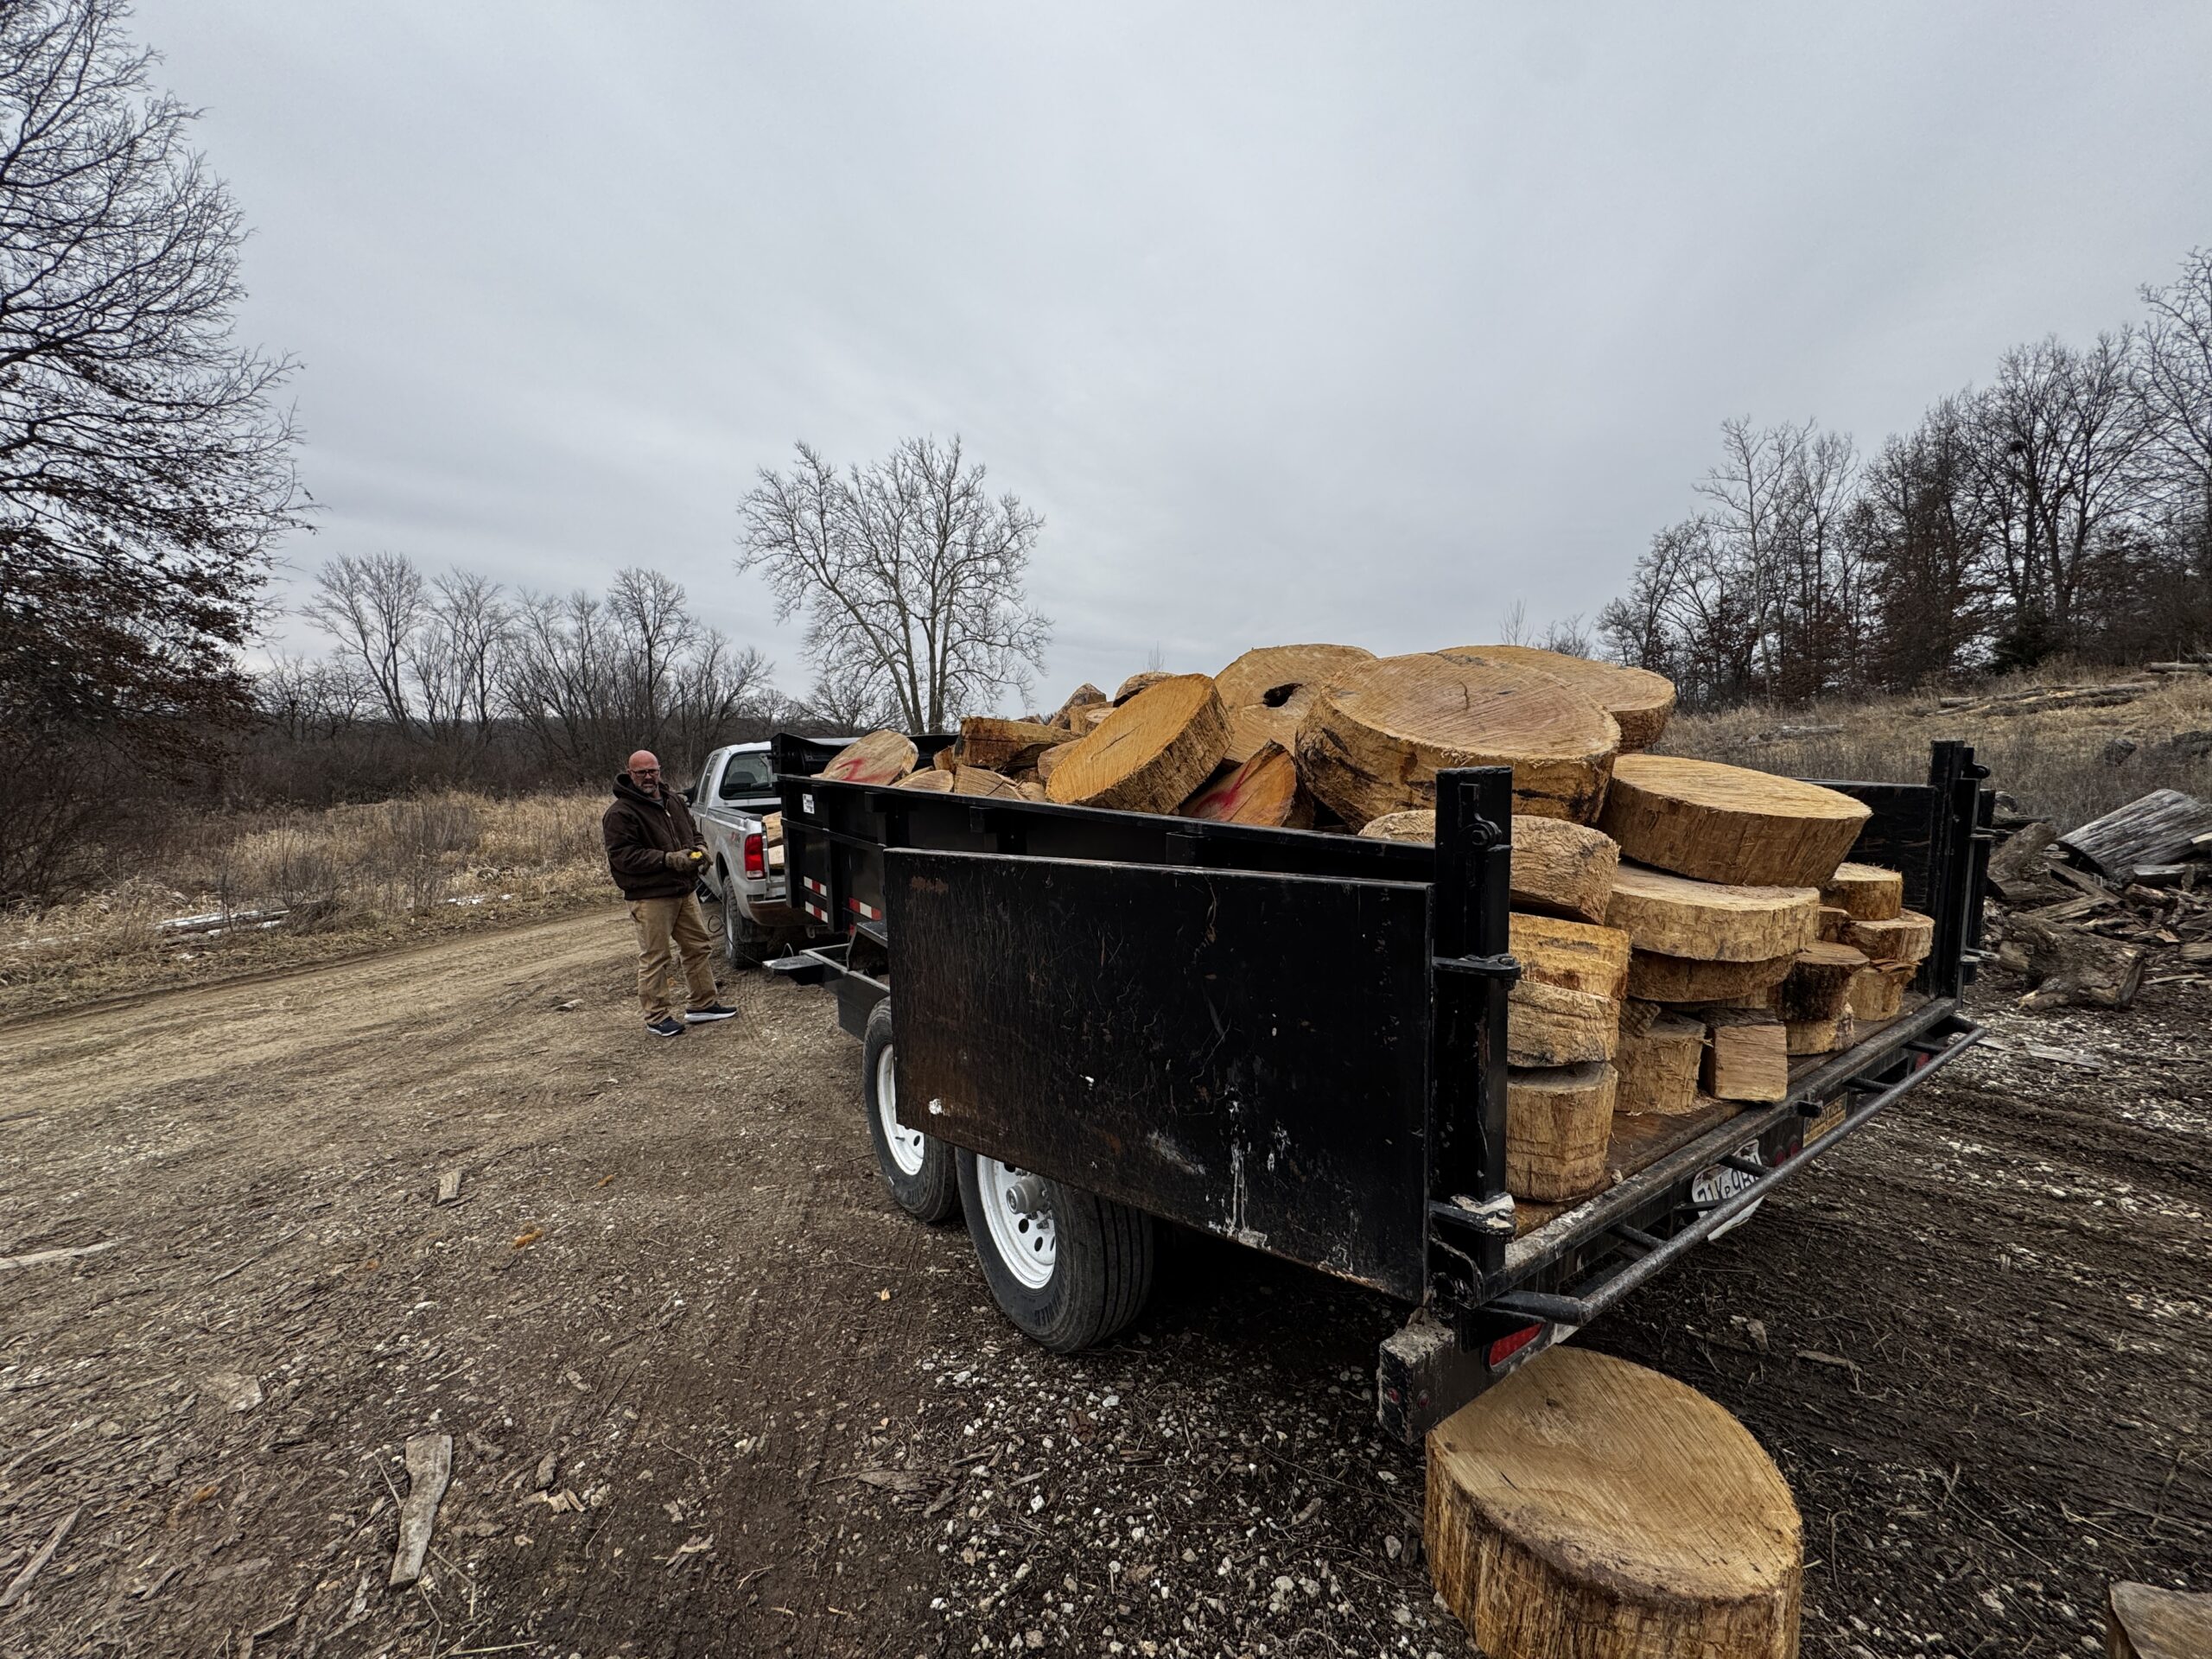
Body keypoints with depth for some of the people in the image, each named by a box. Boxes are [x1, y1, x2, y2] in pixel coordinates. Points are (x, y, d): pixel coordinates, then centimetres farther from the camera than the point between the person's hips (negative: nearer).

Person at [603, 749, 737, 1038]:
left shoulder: (676, 801, 12)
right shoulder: (620, 813, -11)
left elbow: (694, 832, 24)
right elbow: (622, 856, -17)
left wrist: (700, 849, 0)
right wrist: (668, 860, -23)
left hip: (685, 890, 8)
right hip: (650, 897, -7)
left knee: (699, 948, 13)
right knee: (655, 958, -2)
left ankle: (704, 1004, 25)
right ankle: (658, 1017, 10)